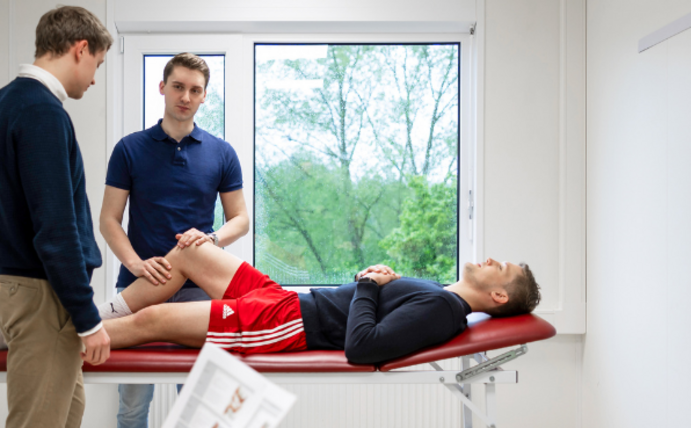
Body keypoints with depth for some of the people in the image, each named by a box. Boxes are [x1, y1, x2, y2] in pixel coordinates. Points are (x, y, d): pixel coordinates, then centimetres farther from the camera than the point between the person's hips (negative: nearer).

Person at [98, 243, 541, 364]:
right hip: (284, 298, 10)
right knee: (185, 251, 11)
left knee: (150, 320, -8)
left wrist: (368, 286, -14)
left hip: (284, 325, -10)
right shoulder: (434, 289, 12)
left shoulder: (440, 310, -18)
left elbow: (362, 346, -29)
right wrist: (375, 277, 3)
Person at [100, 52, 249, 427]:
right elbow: (109, 219, 1)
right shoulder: (130, 149, 3)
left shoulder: (221, 153, 6)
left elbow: (240, 218, 7)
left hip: (197, 286, 1)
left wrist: (211, 237, -14)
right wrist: (135, 263, -16)